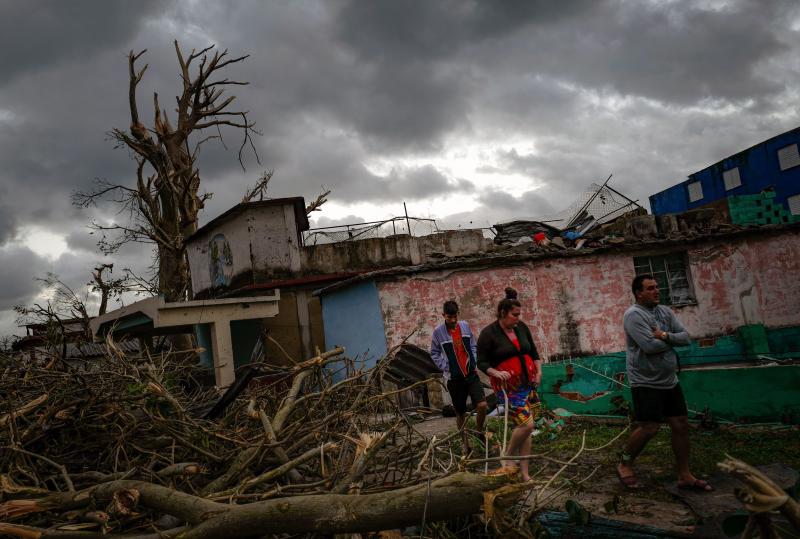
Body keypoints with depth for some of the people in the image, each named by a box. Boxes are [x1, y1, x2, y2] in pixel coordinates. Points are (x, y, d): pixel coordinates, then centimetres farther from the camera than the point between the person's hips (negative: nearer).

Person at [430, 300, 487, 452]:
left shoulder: (465, 326, 1)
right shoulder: (438, 332, -6)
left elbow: (473, 346, 11)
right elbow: (434, 354, 2)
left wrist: (475, 364, 2)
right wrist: (445, 368, -7)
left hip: (471, 374, 1)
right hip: (454, 378, -1)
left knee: (482, 405, -13)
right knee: (460, 412, 8)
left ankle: (479, 431, 15)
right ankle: (465, 441, 27)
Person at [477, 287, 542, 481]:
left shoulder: (521, 327, 5)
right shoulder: (488, 333, -11)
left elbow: (533, 352, 16)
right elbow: (482, 362, -7)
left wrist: (538, 371, 2)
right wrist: (496, 372, -24)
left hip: (528, 383, 6)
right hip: (508, 387, -6)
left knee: (524, 427, 6)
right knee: (526, 424, -17)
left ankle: (524, 473, 15)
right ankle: (508, 456, 9)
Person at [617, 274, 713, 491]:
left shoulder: (665, 311, 10)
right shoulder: (634, 315, -15)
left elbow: (686, 337, 2)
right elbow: (650, 346, -25)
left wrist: (665, 336, -16)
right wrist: (671, 339, -6)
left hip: (670, 381, 8)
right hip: (646, 382, -8)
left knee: (681, 424, 8)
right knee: (649, 428, -9)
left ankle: (684, 475, 19)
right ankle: (624, 465, 12)